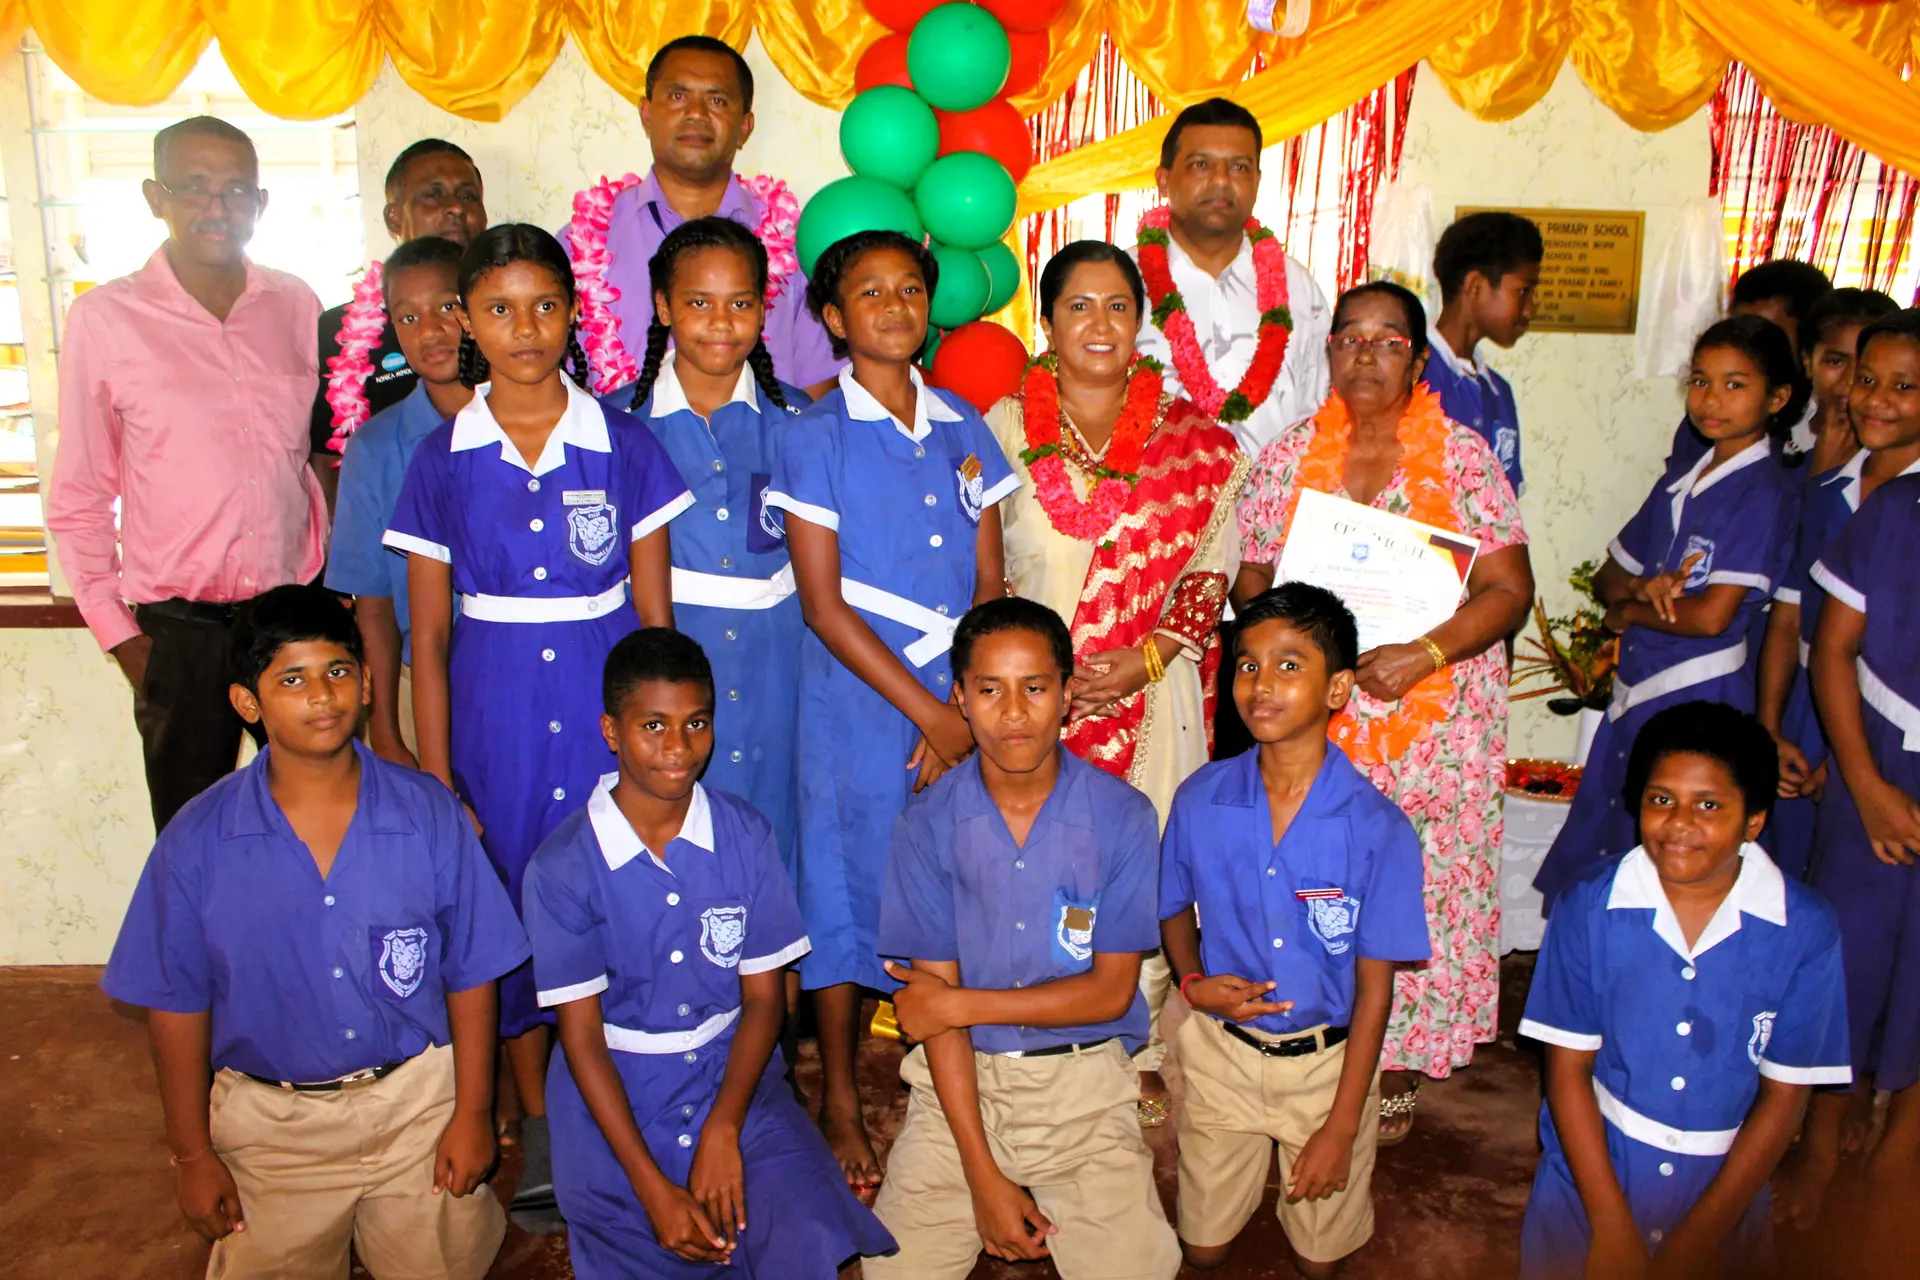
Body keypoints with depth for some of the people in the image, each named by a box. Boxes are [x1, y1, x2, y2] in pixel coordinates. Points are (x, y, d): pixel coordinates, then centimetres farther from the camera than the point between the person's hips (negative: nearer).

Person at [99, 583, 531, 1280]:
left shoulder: (428, 812, -12)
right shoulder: (197, 841, -11)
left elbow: (470, 973, -5)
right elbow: (177, 1004, -2)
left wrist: (473, 1112, -2)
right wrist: (192, 1152, 2)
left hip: (418, 1103, 0)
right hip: (270, 1122, 0)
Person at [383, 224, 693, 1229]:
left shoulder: (624, 447, -1)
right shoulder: (442, 460, 1)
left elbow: (655, 616, 2)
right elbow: (429, 636, 3)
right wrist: (436, 784, 1)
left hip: (610, 704, -1)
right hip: (494, 717, 1)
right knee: (509, 910, 8)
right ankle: (537, 1126, 29)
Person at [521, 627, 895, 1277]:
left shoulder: (746, 837, -4)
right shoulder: (562, 867, -10)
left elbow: (765, 998, -1)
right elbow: (582, 1036, -9)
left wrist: (723, 1132, -14)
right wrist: (653, 1187, -14)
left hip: (735, 1078, 1)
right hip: (615, 1098, 0)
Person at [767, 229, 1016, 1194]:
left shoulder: (965, 428, 8)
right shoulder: (815, 437, -4)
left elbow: (989, 582, 7)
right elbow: (822, 603, -9)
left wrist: (969, 707, -6)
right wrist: (927, 709, -11)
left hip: (961, 701, 4)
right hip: (857, 698, -3)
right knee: (847, 887, 6)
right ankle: (839, 1098, 23)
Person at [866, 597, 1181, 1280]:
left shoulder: (1122, 817, -9)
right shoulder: (928, 824, -7)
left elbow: (1111, 991, -6)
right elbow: (934, 994, -6)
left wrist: (962, 1003, -10)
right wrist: (983, 1176, -10)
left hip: (1084, 1079, 0)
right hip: (960, 1079, 1)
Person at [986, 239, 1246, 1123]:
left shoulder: (1194, 441, 6)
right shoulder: (1005, 427, 5)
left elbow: (1213, 562, 4)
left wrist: (1149, 657, -9)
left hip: (1152, 693, 1)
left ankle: (1142, 1056, 22)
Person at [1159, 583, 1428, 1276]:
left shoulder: (1378, 828, -19)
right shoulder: (1200, 799, -13)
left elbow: (1374, 987, -12)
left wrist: (1341, 1127, -9)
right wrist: (1193, 981, -14)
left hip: (1329, 1060, -1)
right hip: (1221, 1049, 2)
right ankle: (1237, 1180, 47)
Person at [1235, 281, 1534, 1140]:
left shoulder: (1463, 458, -1)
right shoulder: (1287, 458, 5)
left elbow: (1510, 589, -4)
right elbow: (1250, 584, 6)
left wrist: (1423, 656, -18)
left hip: (1437, 724, -1)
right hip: (1314, 723, 1)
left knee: (1421, 890, 4)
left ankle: (1397, 1070, 23)